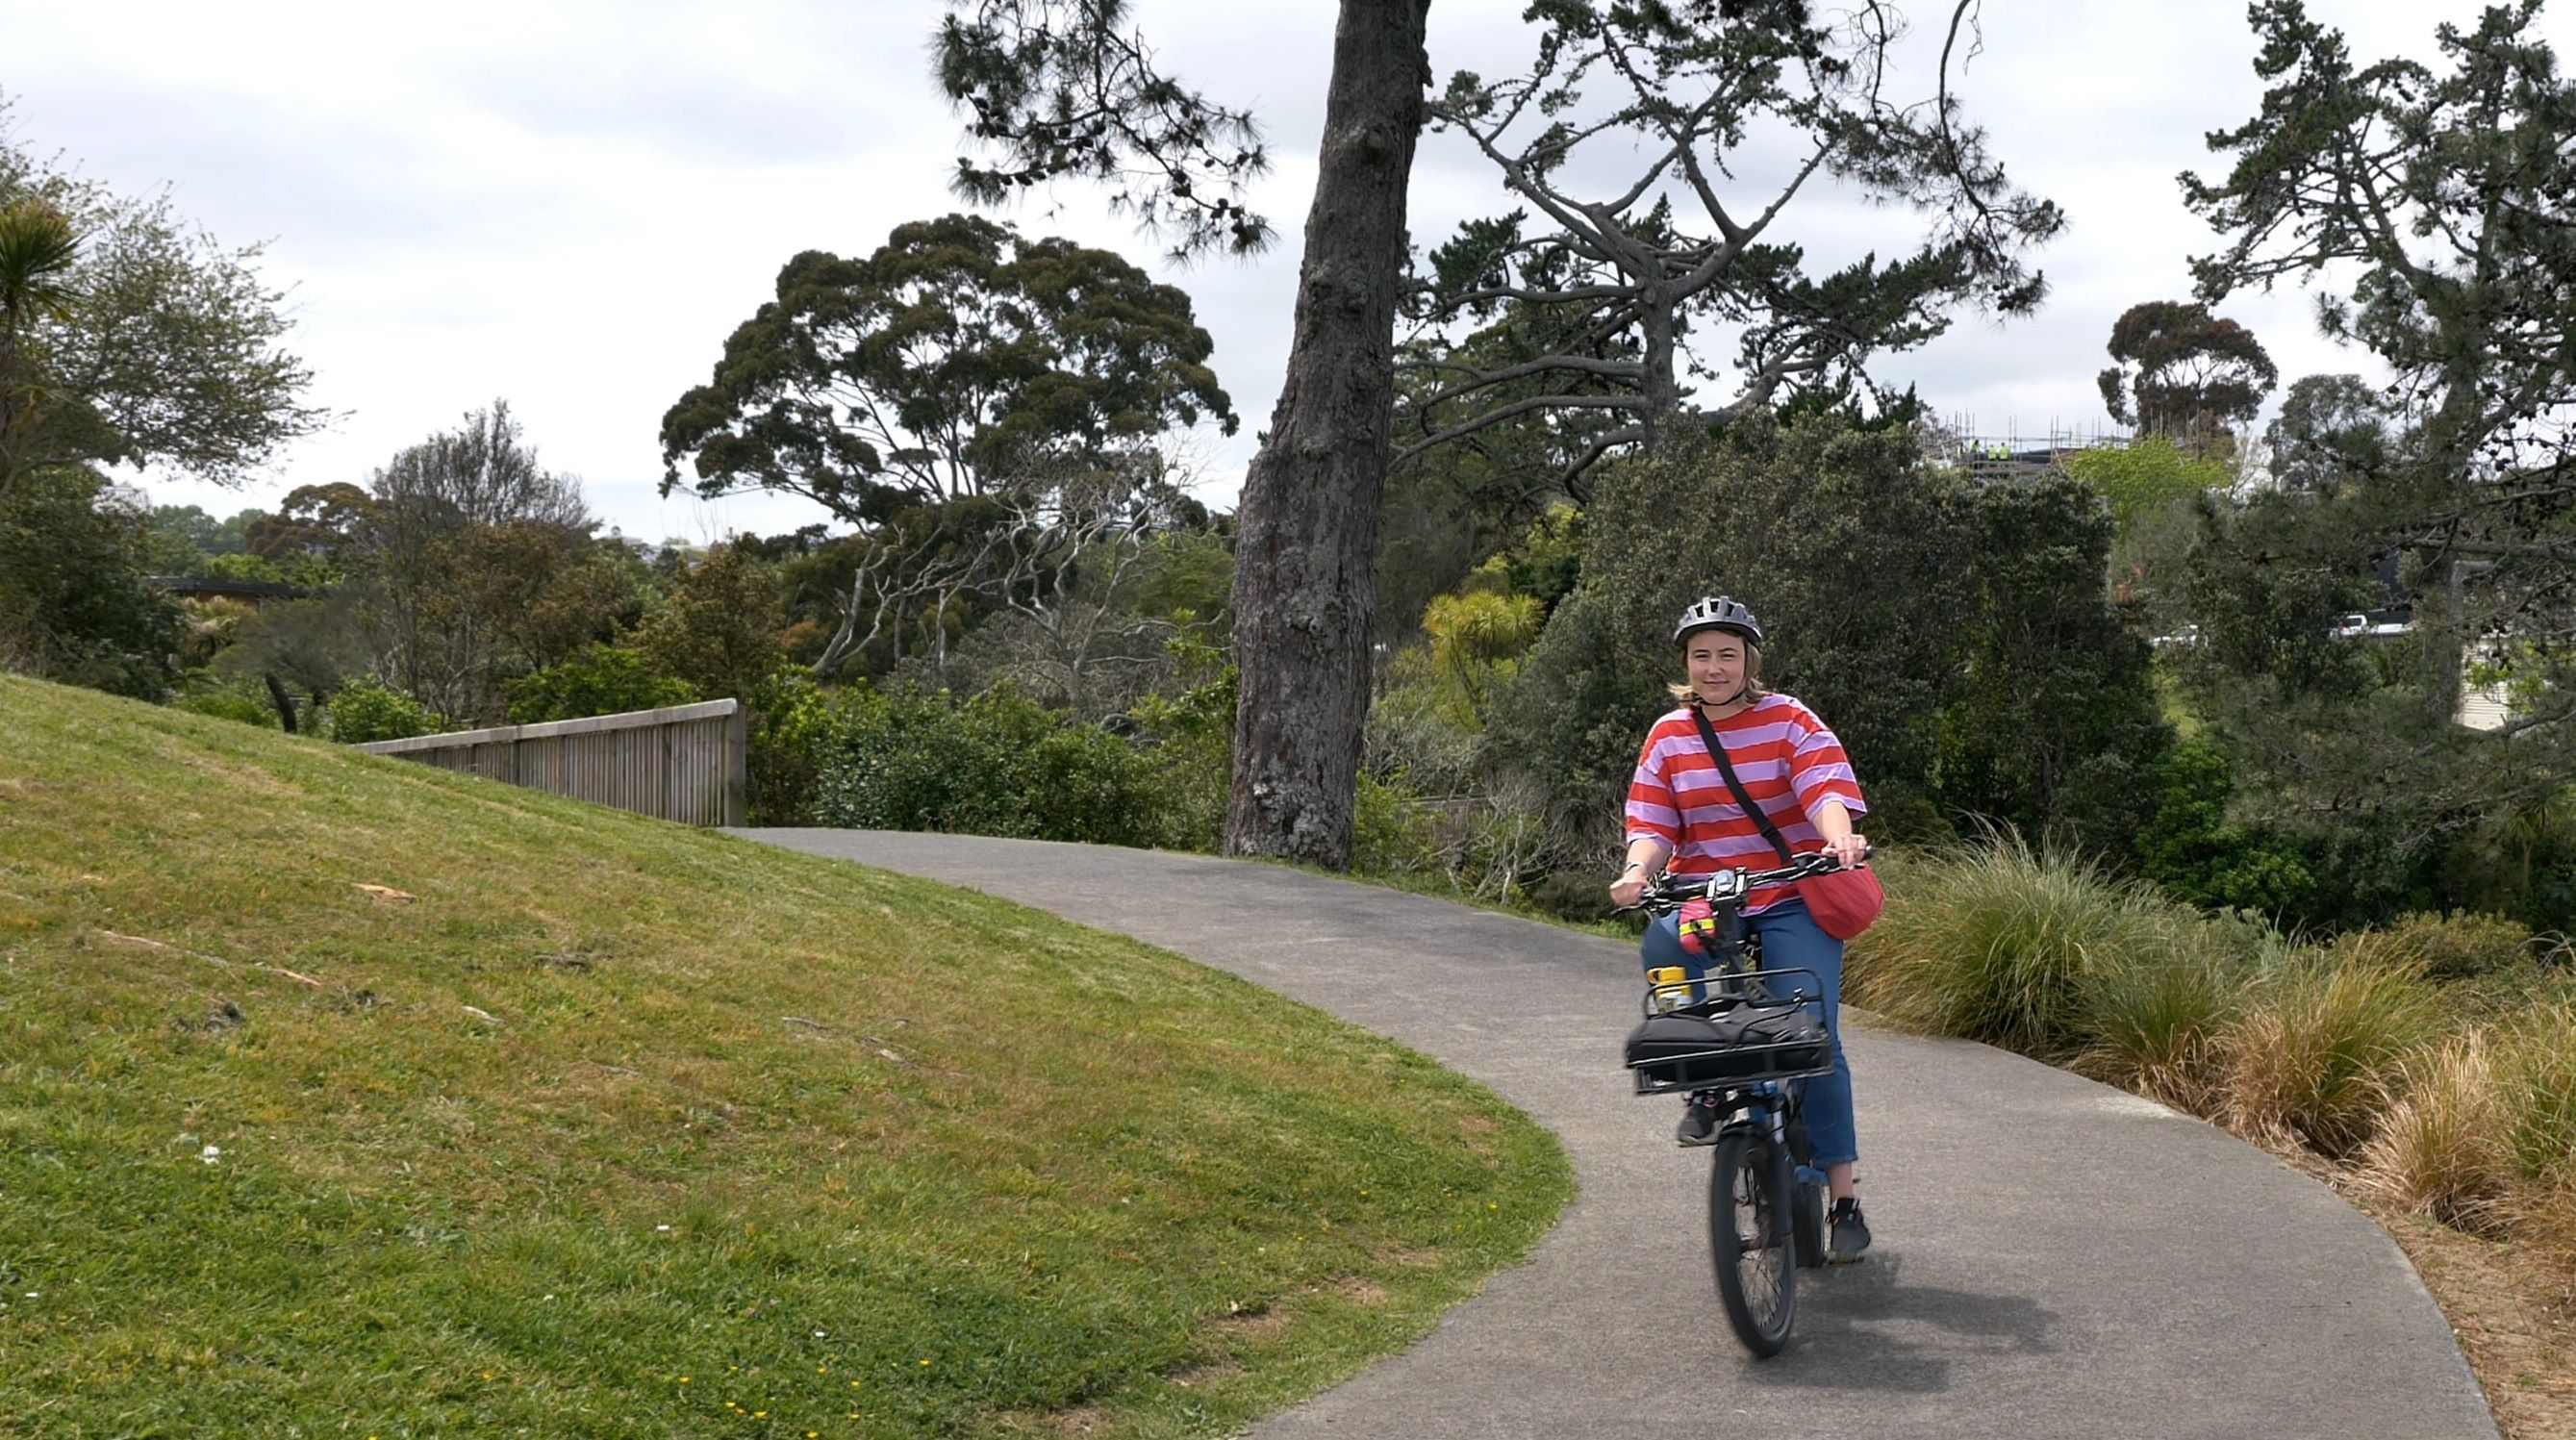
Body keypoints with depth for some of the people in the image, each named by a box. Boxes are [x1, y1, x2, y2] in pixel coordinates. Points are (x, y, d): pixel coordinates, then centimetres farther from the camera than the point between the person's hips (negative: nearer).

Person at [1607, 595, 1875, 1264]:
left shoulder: (1790, 721, 0)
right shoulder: (1668, 737, 8)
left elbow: (1827, 788, -14)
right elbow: (1652, 825, 4)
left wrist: (1839, 837, -36)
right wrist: (1638, 870, -19)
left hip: (1793, 901, -2)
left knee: (1812, 1033, -15)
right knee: (1662, 946, -33)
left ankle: (1844, 1199, -4)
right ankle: (1706, 1083, -8)